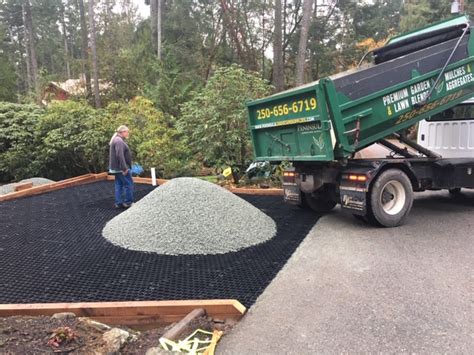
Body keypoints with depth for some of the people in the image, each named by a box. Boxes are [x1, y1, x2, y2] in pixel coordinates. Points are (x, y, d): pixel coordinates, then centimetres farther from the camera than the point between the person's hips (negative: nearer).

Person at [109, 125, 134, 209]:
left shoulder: (117, 140, 16)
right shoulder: (119, 141, -17)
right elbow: (120, 155, -27)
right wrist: (124, 168, -27)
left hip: (117, 168, 10)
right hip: (121, 168, -10)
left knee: (119, 185, 11)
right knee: (129, 184, -3)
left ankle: (119, 203, 14)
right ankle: (128, 202, 4)